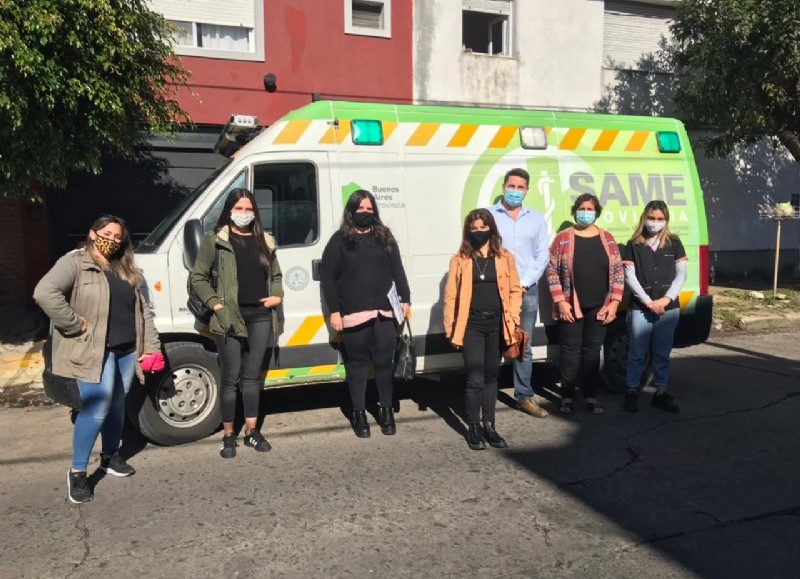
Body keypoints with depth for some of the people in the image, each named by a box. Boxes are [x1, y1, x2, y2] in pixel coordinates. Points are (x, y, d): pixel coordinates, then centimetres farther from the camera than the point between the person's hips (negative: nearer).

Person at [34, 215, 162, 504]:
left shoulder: (127, 270, 15)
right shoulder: (74, 263, -7)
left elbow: (142, 309, 16)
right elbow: (44, 293, -24)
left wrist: (151, 346, 10)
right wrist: (75, 325, -21)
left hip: (127, 348, 7)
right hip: (94, 350, -7)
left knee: (117, 404, 16)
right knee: (97, 409, -12)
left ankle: (110, 456, 36)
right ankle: (77, 472, 3)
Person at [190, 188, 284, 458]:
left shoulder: (264, 241, 14)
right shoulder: (215, 240, 1)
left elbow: (276, 274, 23)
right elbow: (198, 277, 1)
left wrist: (277, 296, 6)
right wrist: (215, 303, -9)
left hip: (260, 315, 4)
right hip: (230, 317, -4)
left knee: (252, 375, 11)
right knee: (231, 378, 1)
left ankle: (252, 431, 21)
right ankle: (228, 436, 13)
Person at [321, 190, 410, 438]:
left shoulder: (385, 237, 13)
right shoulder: (339, 241, 2)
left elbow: (397, 271, 15)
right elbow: (327, 278, 0)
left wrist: (405, 299, 6)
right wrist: (334, 311, -6)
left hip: (384, 312, 3)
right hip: (353, 314, -2)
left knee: (384, 361, 5)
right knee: (357, 363, 5)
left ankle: (387, 411, 20)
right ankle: (359, 414, 17)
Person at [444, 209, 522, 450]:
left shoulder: (505, 257, 5)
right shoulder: (460, 259, 0)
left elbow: (515, 290, 6)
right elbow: (451, 295, 0)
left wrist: (512, 319, -5)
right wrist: (450, 328, -3)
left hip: (496, 324, 2)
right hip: (471, 325, -2)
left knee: (491, 376, 12)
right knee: (475, 379, -5)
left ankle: (489, 425, 24)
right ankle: (473, 428, 11)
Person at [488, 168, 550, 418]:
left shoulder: (536, 218, 11)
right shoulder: (488, 215, 1)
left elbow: (542, 255, 7)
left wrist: (524, 283, -5)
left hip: (527, 291, 3)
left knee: (524, 347, 9)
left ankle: (524, 397, 19)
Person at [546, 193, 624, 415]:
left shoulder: (607, 239, 8)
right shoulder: (563, 238, 0)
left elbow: (618, 272, 8)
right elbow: (552, 271, -4)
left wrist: (614, 302, 0)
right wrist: (560, 302, -11)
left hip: (599, 307, 3)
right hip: (571, 307, -2)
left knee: (592, 351, 9)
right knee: (570, 350, 0)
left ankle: (591, 396, 19)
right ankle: (567, 396, 11)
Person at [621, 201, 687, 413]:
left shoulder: (674, 243, 7)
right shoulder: (633, 245, 2)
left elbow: (681, 275, 4)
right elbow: (629, 277, -3)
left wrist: (666, 299, -8)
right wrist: (648, 302, -10)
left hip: (669, 308, 2)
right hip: (640, 308, -2)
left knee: (662, 353, 10)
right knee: (637, 353, 3)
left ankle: (661, 393, 19)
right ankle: (632, 392, 13)